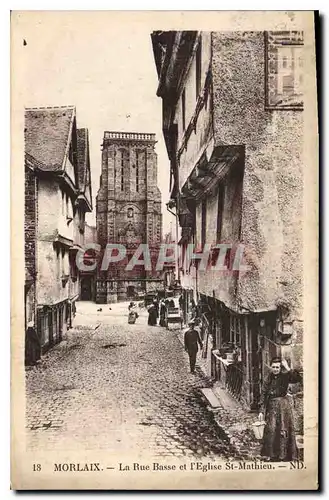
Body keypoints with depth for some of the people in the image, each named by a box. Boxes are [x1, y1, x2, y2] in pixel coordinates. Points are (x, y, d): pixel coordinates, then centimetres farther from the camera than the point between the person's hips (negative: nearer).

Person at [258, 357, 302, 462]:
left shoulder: (285, 376, -4)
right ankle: (273, 455, 16)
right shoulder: (269, 379, 5)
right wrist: (261, 411, 1)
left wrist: (288, 368, -24)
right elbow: (263, 395, 5)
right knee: (271, 430, 2)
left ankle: (284, 455, 11)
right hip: (271, 406, 3)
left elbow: (298, 379, -23)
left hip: (283, 406, -3)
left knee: (284, 429, -1)